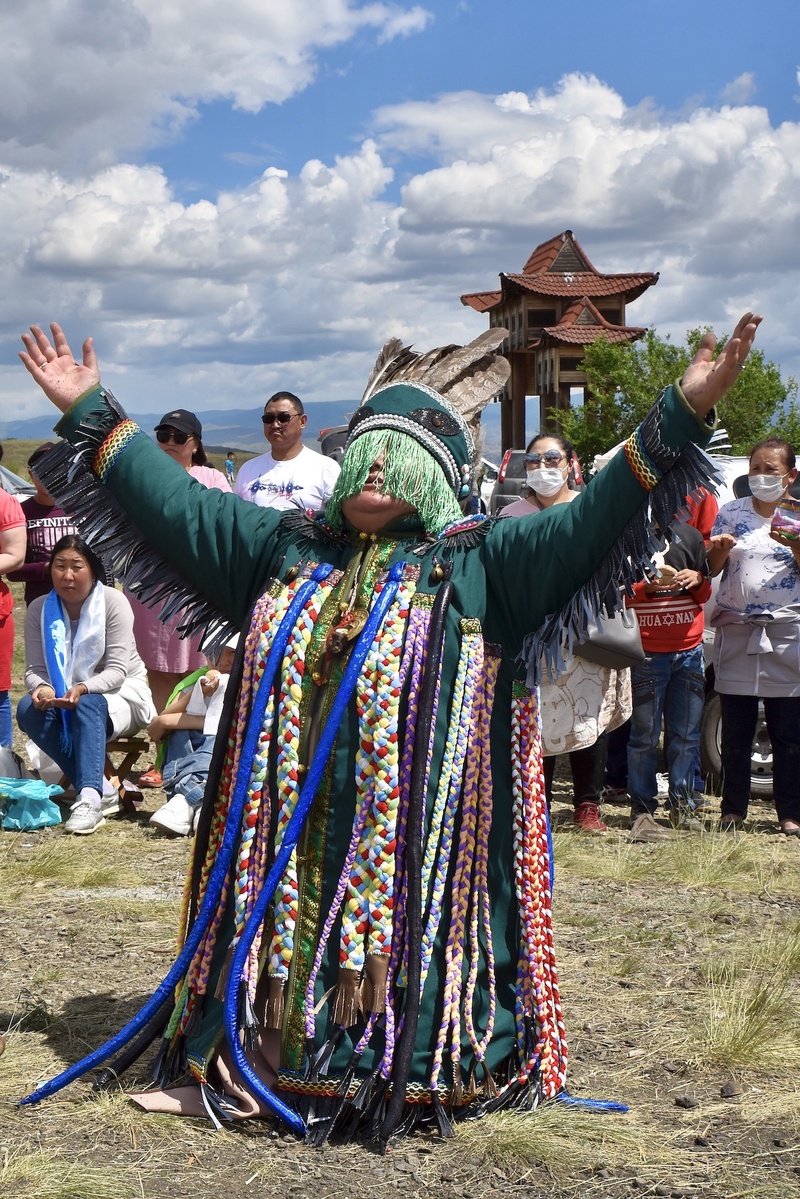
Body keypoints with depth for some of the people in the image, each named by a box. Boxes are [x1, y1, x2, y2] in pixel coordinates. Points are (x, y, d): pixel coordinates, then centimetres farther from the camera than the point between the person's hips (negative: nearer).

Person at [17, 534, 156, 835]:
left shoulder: (113, 602, -14)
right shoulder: (39, 610, -3)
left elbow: (117, 670, -19)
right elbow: (35, 669, -7)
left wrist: (83, 689, -39)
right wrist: (41, 688, -33)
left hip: (121, 693, -4)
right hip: (63, 699, 4)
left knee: (88, 705, -37)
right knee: (27, 709, -27)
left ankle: (89, 798, -50)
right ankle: (101, 790, -30)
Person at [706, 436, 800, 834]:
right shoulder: (731, 514, 8)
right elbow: (710, 569, 8)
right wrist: (720, 549, -13)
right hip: (736, 633, 1)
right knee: (735, 733, 4)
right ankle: (733, 809, 13)